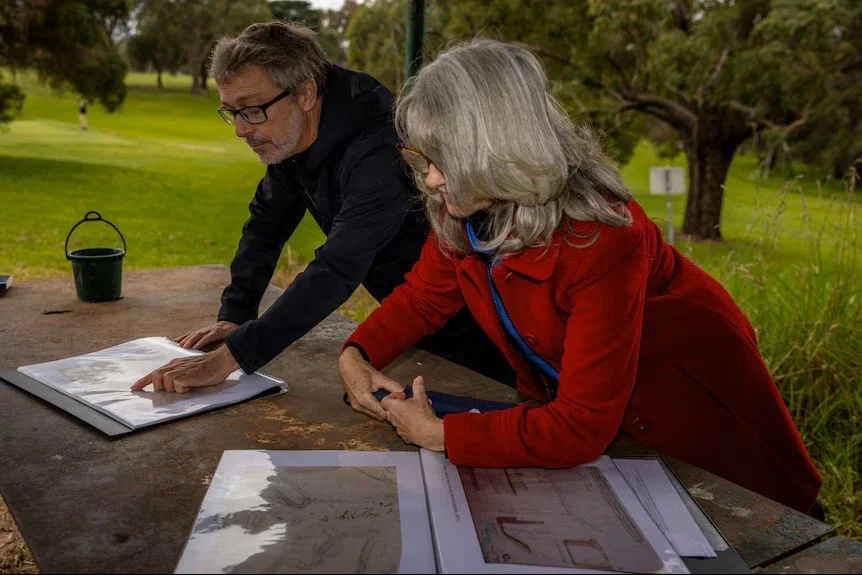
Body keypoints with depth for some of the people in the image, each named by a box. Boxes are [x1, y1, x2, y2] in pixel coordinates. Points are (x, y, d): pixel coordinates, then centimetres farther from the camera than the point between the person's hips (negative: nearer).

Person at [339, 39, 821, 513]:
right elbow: (423, 298, -1)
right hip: (560, 397, 6)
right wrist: (356, 356, -19)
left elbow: (583, 427, -37)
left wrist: (437, 434, -33)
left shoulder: (600, 239, -38)